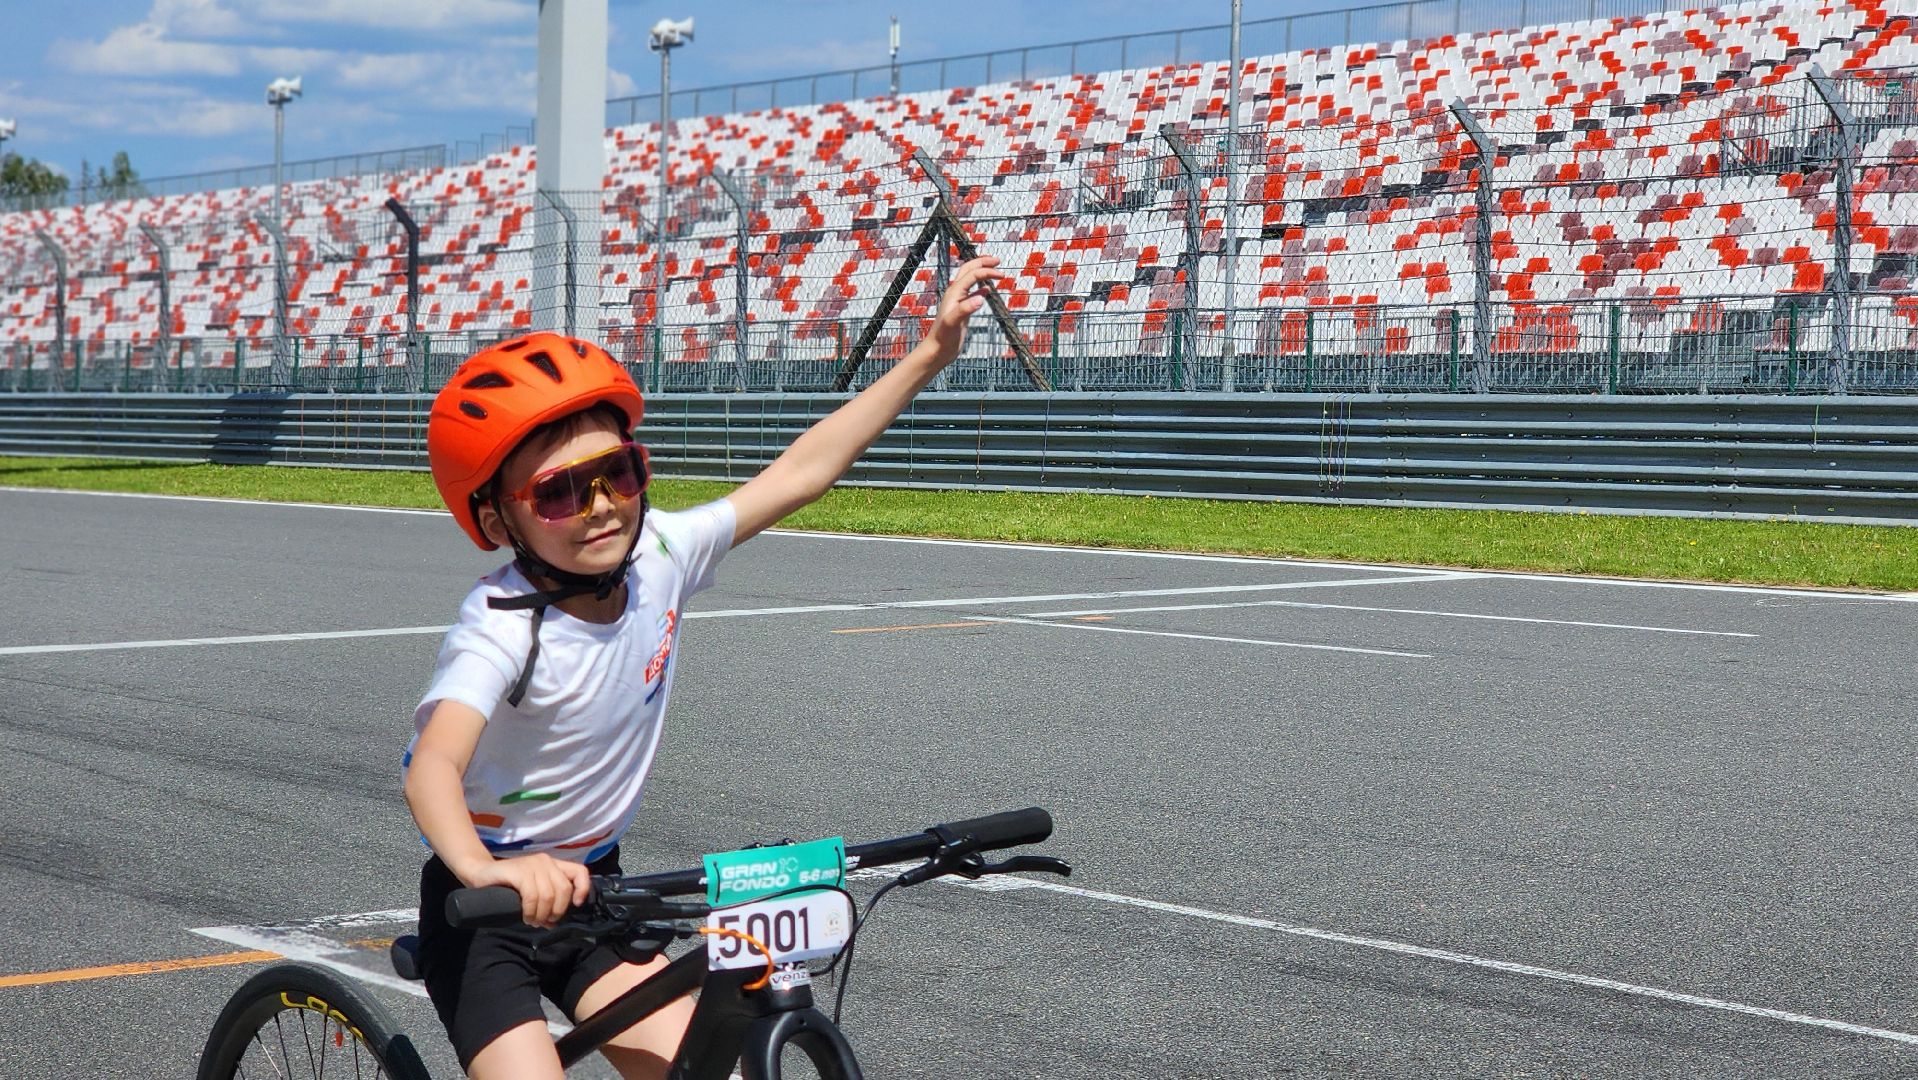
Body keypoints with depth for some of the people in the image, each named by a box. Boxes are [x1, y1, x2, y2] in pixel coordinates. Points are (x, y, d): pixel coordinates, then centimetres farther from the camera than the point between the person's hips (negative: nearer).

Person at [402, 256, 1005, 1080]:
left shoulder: (658, 558, -10)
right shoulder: (503, 628, -27)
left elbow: (799, 472, -2)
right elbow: (434, 764, -42)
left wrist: (931, 353, -1)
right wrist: (487, 871, -63)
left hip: (591, 890, 6)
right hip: (488, 905, -5)